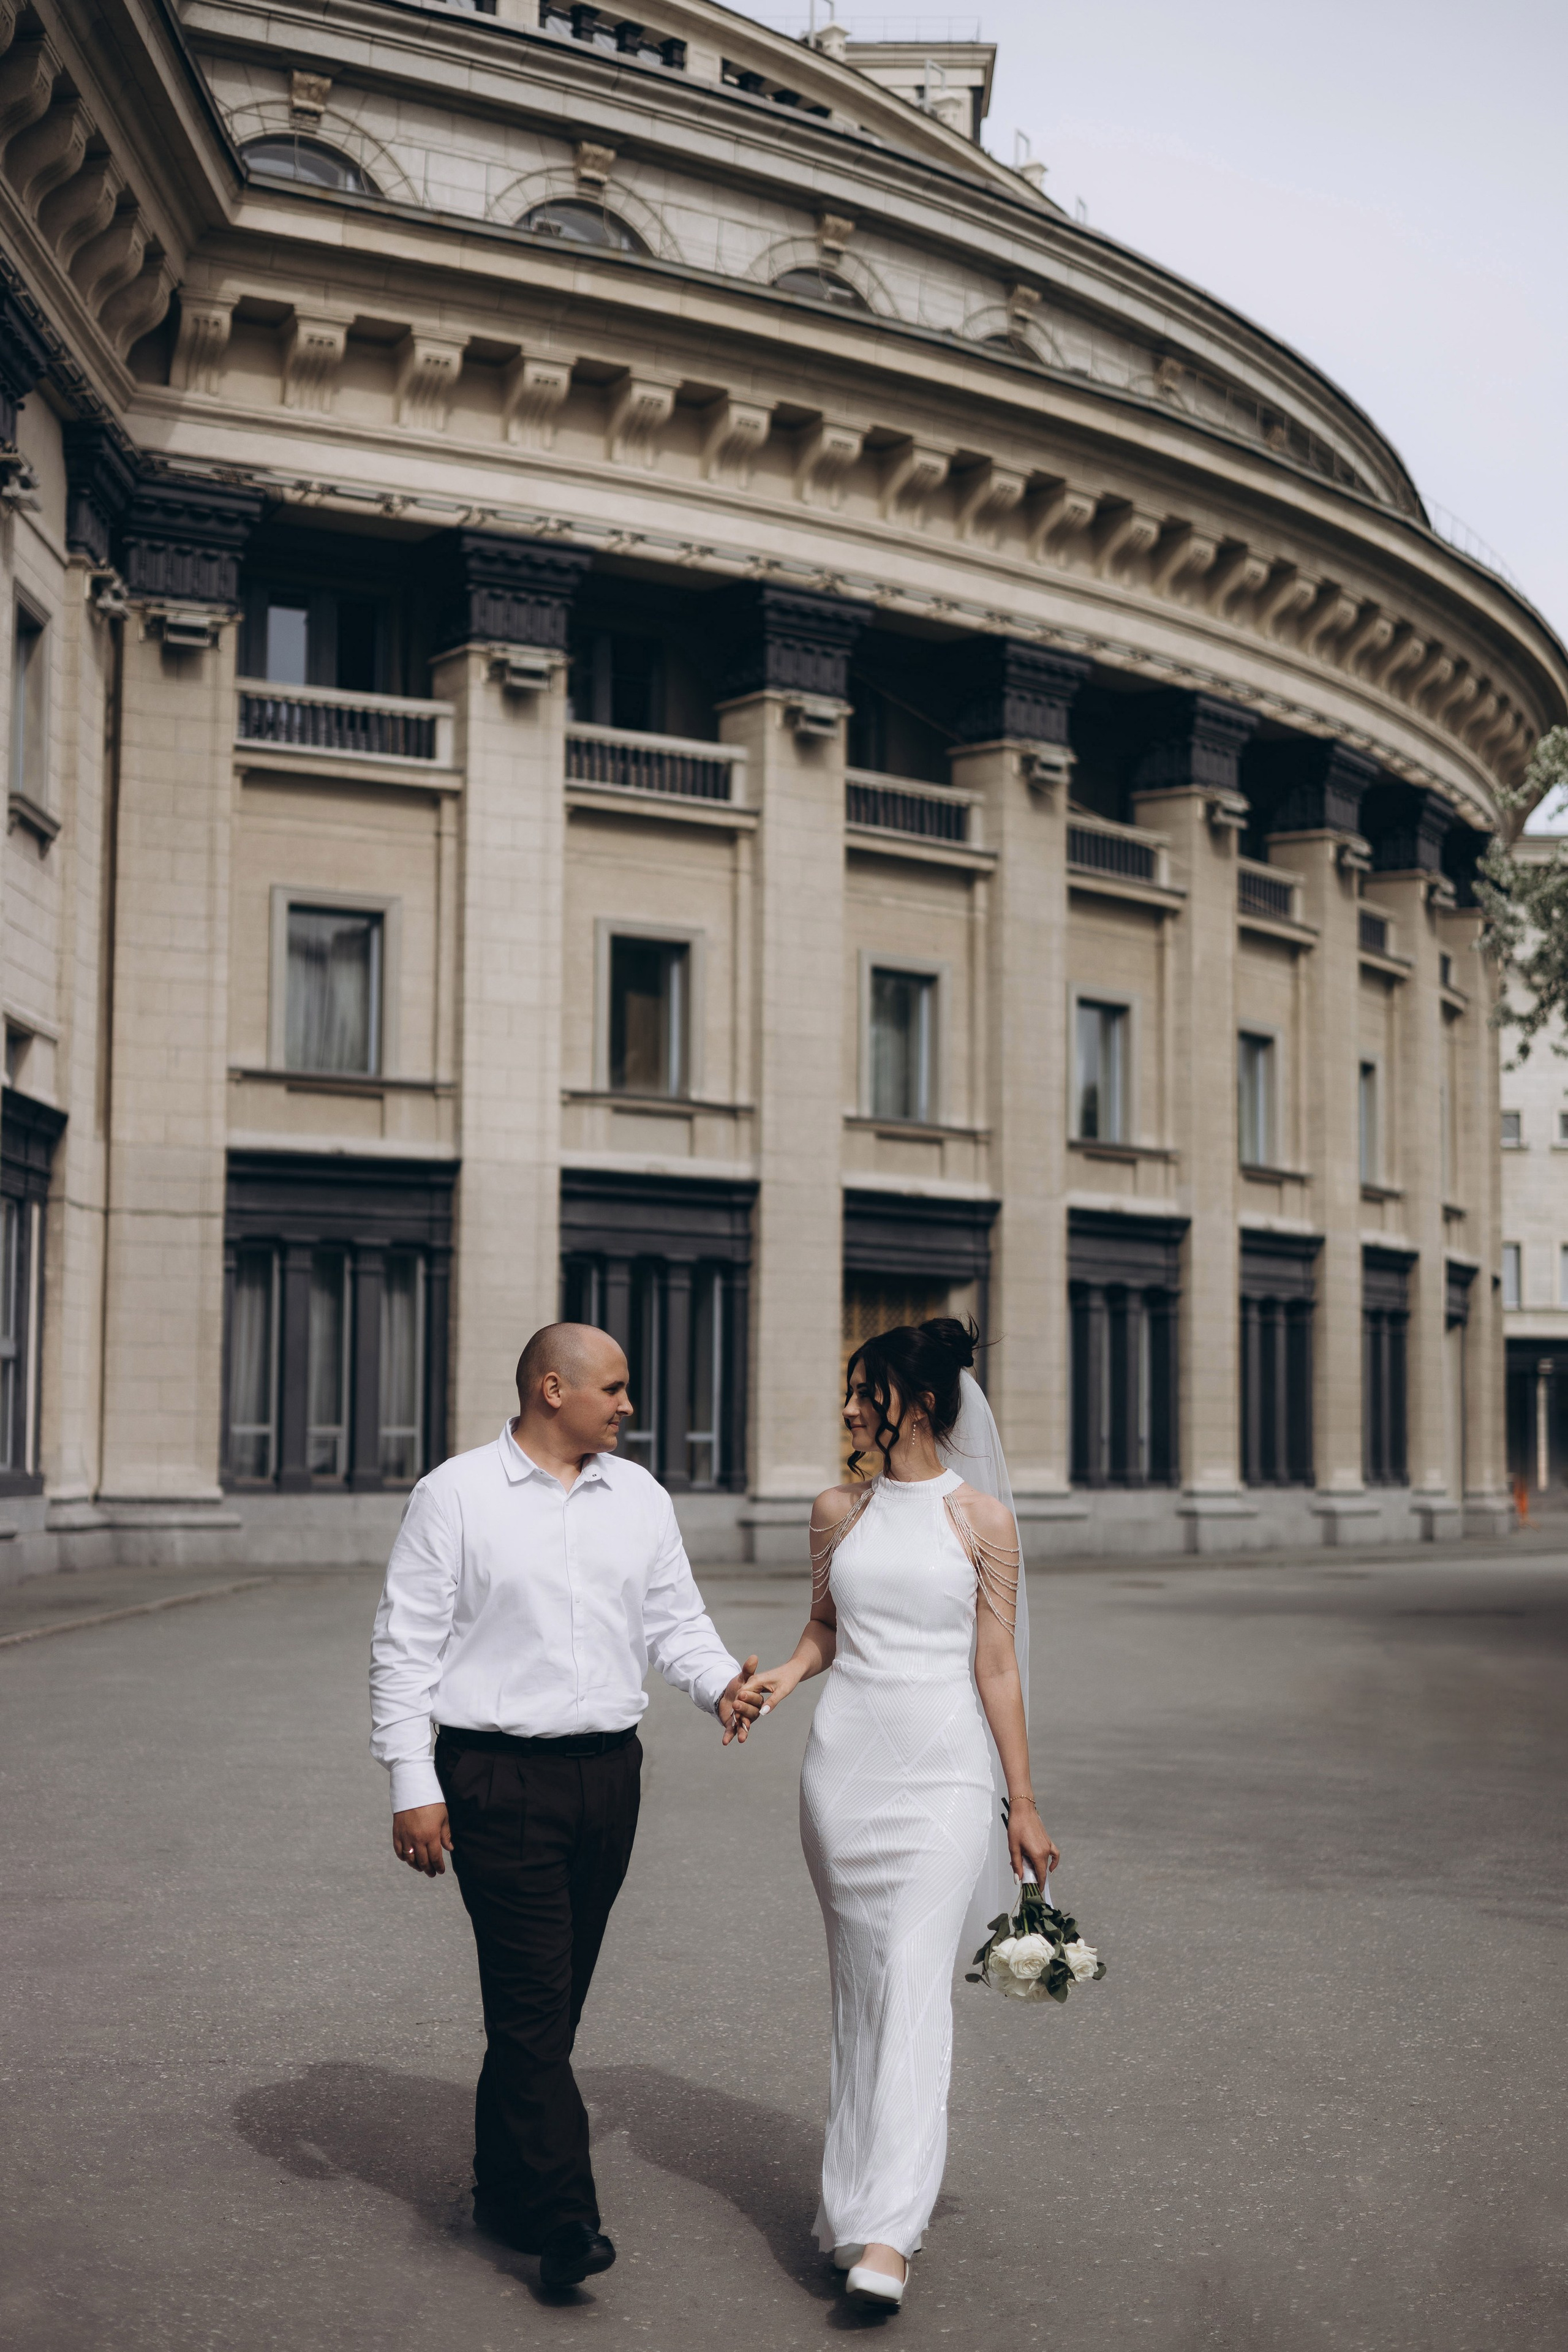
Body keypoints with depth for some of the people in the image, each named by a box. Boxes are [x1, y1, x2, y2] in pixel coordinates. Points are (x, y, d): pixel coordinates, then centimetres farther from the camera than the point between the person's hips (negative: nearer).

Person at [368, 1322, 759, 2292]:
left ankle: (506, 2191, 27)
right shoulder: (456, 1495, -4)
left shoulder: (639, 1498, 10)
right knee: (533, 1997, -8)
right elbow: (406, 1646, -4)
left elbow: (674, 1619, 15)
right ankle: (564, 2221, -5)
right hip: (497, 1777, -5)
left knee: (555, 1996, 13)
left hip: (609, 1774, 5)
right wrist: (413, 1786, -9)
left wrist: (720, 1681, -7)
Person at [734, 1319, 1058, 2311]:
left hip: (945, 1773, -4)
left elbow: (997, 1666, 1)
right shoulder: (839, 1510, 8)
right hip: (846, 1762, 4)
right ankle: (872, 2184, 22)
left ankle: (885, 2232, -13)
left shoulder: (981, 1517, -1)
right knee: (860, 1987, 9)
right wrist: (782, 1677, -2)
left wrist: (1024, 1802, 1)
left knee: (916, 1986, -11)